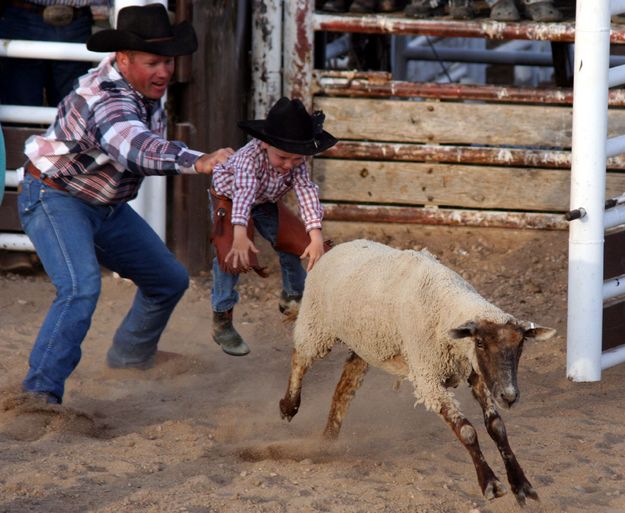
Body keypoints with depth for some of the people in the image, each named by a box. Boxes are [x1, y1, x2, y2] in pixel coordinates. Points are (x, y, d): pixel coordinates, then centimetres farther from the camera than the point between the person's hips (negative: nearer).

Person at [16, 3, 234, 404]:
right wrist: (197, 161, -71)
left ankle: (131, 356, 42)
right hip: (56, 198, -9)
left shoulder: (147, 85, -6)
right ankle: (40, 393, -34)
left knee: (170, 279, 18)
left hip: (108, 207, 9)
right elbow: (138, 147, -56)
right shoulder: (103, 98, -36)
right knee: (81, 288, -32)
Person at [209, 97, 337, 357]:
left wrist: (316, 236, -54)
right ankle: (221, 322, -10)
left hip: (266, 202, 5)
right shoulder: (250, 157, -44)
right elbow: (243, 192, -57)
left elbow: (306, 192, -40)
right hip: (227, 197, -5)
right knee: (230, 256, -21)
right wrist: (239, 233, -72)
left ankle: (292, 297, 27)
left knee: (292, 245, -2)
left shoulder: (298, 163, -30)